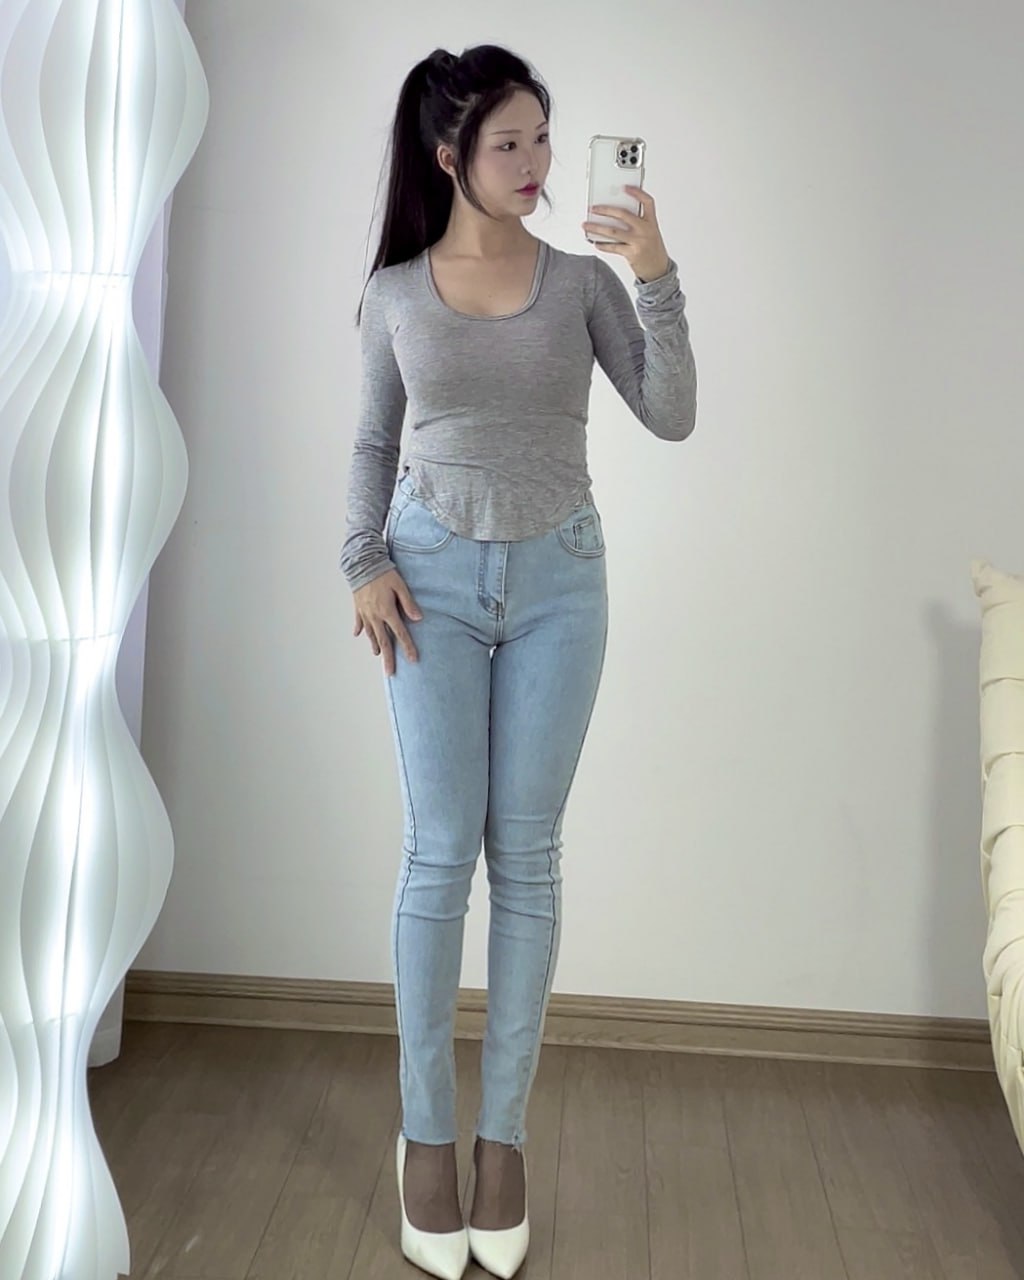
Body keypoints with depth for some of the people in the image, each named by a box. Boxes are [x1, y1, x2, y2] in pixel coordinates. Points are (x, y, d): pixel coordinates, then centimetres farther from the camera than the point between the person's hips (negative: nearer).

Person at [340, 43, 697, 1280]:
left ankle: (503, 1132, 13)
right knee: (441, 852, -3)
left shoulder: (583, 281, 3)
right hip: (434, 579, 0)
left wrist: (655, 278, -14)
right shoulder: (393, 294, 5)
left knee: (527, 855, 2)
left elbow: (671, 416, -4)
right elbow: (373, 445, 11)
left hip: (558, 581, 1)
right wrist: (364, 563, -3)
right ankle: (426, 1132, 11)